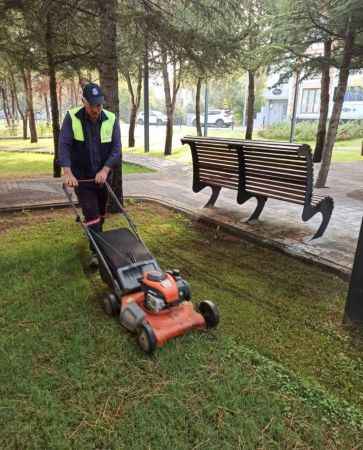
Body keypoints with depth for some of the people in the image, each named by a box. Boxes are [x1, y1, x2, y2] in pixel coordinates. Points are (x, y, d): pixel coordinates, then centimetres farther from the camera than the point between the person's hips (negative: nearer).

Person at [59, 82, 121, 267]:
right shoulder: (72, 117, -11)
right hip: (81, 177, -3)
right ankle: (96, 251, -2)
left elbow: (116, 149, -11)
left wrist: (105, 169, -25)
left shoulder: (111, 120, -7)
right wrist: (67, 171, -30)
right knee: (91, 214, -8)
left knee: (101, 212, 17)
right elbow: (64, 145, -17)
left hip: (102, 176, 3)